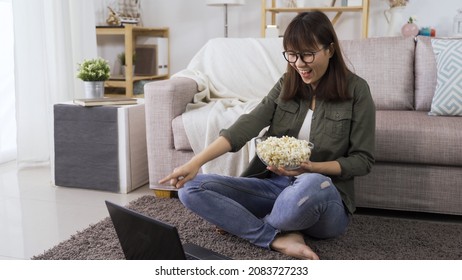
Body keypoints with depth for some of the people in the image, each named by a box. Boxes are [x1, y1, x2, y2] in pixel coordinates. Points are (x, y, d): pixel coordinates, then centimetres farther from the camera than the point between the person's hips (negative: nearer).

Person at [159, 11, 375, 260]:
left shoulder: (355, 90, -6)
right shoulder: (286, 85, 4)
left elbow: (362, 160, -4)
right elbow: (246, 126, -10)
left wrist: (310, 167, -20)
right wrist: (195, 162, -23)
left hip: (325, 199, -4)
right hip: (275, 185, 4)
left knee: (312, 184, -42)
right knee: (191, 187, -12)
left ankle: (240, 223, -11)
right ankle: (278, 238, -21)